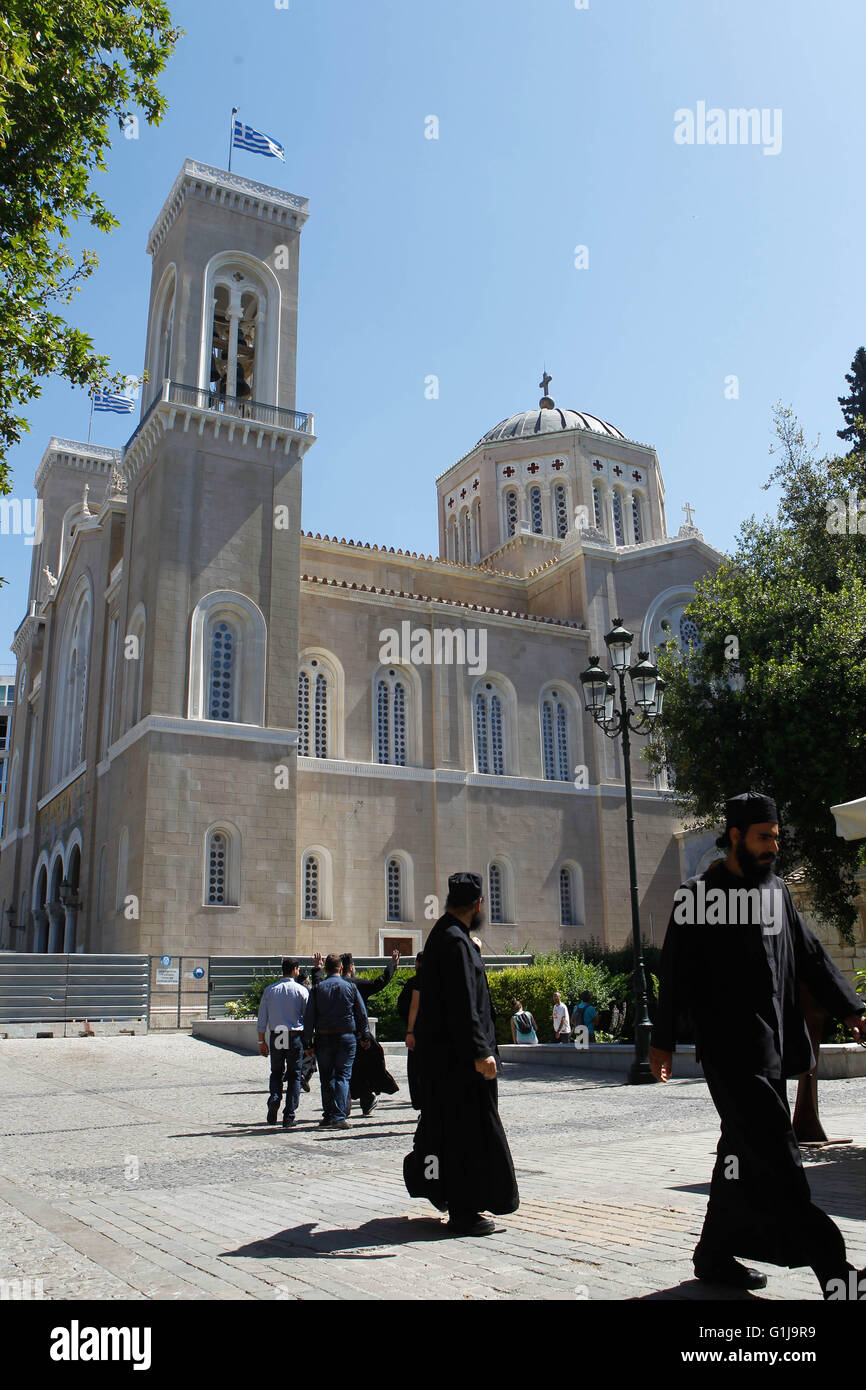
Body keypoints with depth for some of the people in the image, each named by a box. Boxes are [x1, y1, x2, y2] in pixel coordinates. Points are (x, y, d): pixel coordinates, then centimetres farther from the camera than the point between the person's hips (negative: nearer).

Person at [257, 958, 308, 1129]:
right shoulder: (301, 990, -3)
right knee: (294, 1076, 7)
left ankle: (274, 1099, -7)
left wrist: (261, 1041, 13)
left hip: (276, 1037, 2)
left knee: (276, 1072, 19)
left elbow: (262, 1018, 6)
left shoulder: (270, 990, 5)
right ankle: (289, 1117, 5)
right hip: (295, 1037, -2)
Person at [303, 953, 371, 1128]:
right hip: (346, 1037, -1)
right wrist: (365, 1037, 16)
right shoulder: (350, 987, 0)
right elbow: (362, 1014, 5)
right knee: (343, 1076, 1)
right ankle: (338, 1116, -11)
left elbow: (309, 1018, -1)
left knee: (326, 1078, 12)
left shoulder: (317, 989, 0)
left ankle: (328, 1116, 16)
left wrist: (308, 1043, 4)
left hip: (323, 1038, 1)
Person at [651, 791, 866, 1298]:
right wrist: (663, 1041, -6)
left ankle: (715, 1256, 24)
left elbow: (811, 956, 13)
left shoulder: (777, 891, 14)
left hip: (773, 1046, 7)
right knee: (775, 1156, -9)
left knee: (746, 1153, 12)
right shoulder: (698, 894, -5)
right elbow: (676, 973, -4)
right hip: (731, 1049, -7)